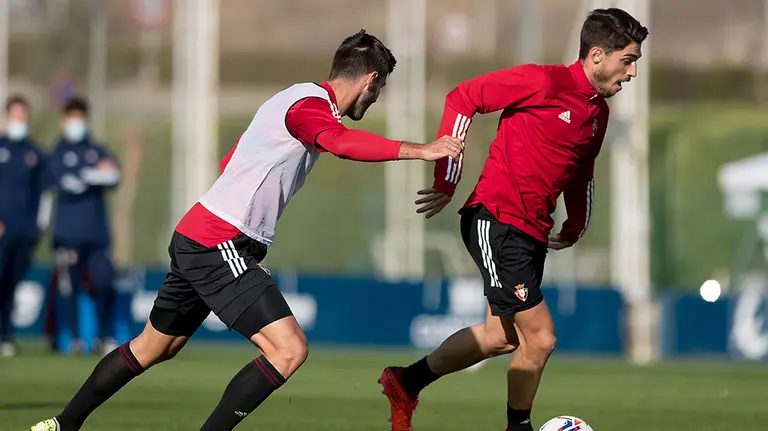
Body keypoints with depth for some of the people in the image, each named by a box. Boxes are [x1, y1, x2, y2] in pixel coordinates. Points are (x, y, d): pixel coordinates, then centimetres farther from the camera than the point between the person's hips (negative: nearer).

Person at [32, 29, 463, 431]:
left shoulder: (301, 98, 17)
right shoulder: (310, 103, -13)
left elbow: (230, 164, 28)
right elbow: (343, 142, -37)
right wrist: (418, 150, -44)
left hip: (195, 238, 11)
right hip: (218, 245, -11)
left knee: (153, 347, 24)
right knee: (289, 349, -17)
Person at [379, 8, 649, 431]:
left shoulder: (599, 113, 12)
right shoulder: (544, 82, -14)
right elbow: (462, 98, -11)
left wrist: (576, 225, 22)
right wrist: (447, 181, -12)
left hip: (532, 233, 9)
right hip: (496, 219, -9)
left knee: (500, 337, 14)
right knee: (539, 339, -10)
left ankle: (405, 383, 29)